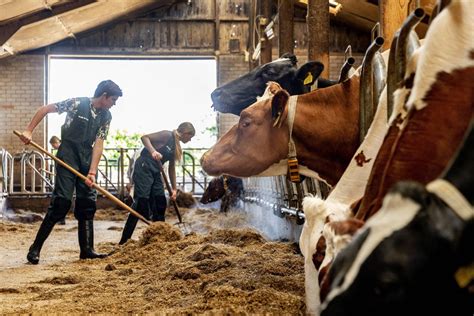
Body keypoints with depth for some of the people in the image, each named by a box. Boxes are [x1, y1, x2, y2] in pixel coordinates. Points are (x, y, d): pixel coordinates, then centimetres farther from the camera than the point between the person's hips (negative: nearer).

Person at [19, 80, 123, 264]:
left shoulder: (106, 116, 2)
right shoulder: (77, 104, -13)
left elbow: (98, 144, -3)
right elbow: (45, 109, -7)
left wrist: (92, 172, -12)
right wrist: (29, 131, -13)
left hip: (87, 158, 6)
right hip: (68, 157, -6)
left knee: (88, 203, 4)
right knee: (62, 201, -14)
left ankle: (86, 250, 12)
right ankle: (35, 248, -7)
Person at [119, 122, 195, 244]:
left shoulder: (176, 147, 17)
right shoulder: (167, 135, -7)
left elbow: (171, 168, 21)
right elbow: (145, 137, -15)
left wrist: (174, 189, 17)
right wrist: (153, 151, -30)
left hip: (155, 172, 9)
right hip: (143, 168, -9)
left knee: (160, 203, 7)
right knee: (141, 203, -14)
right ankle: (124, 240, -13)